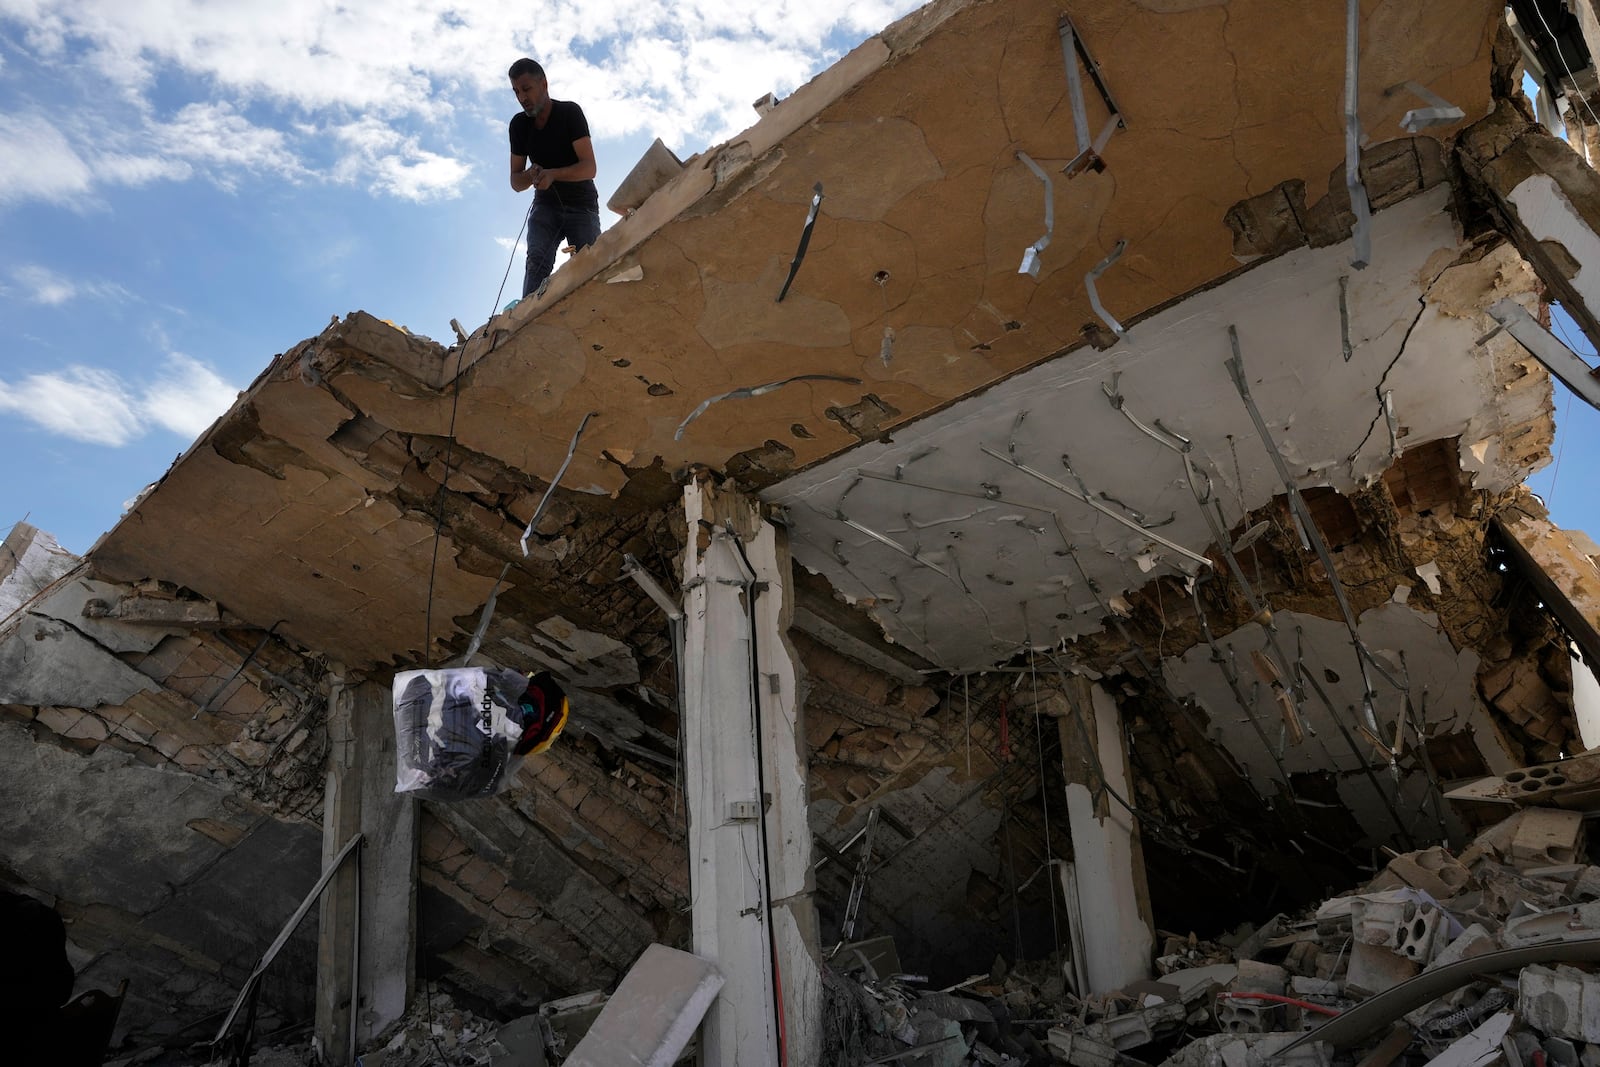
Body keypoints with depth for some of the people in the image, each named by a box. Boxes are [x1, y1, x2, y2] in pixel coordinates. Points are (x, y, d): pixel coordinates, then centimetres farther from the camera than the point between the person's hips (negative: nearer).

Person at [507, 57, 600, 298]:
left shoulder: (570, 112, -10)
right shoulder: (519, 124, 2)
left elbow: (589, 168, -19)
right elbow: (515, 182, 3)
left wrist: (553, 174, -37)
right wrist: (530, 176, -21)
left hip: (581, 205, -2)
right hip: (546, 205, 2)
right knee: (537, 260, -23)